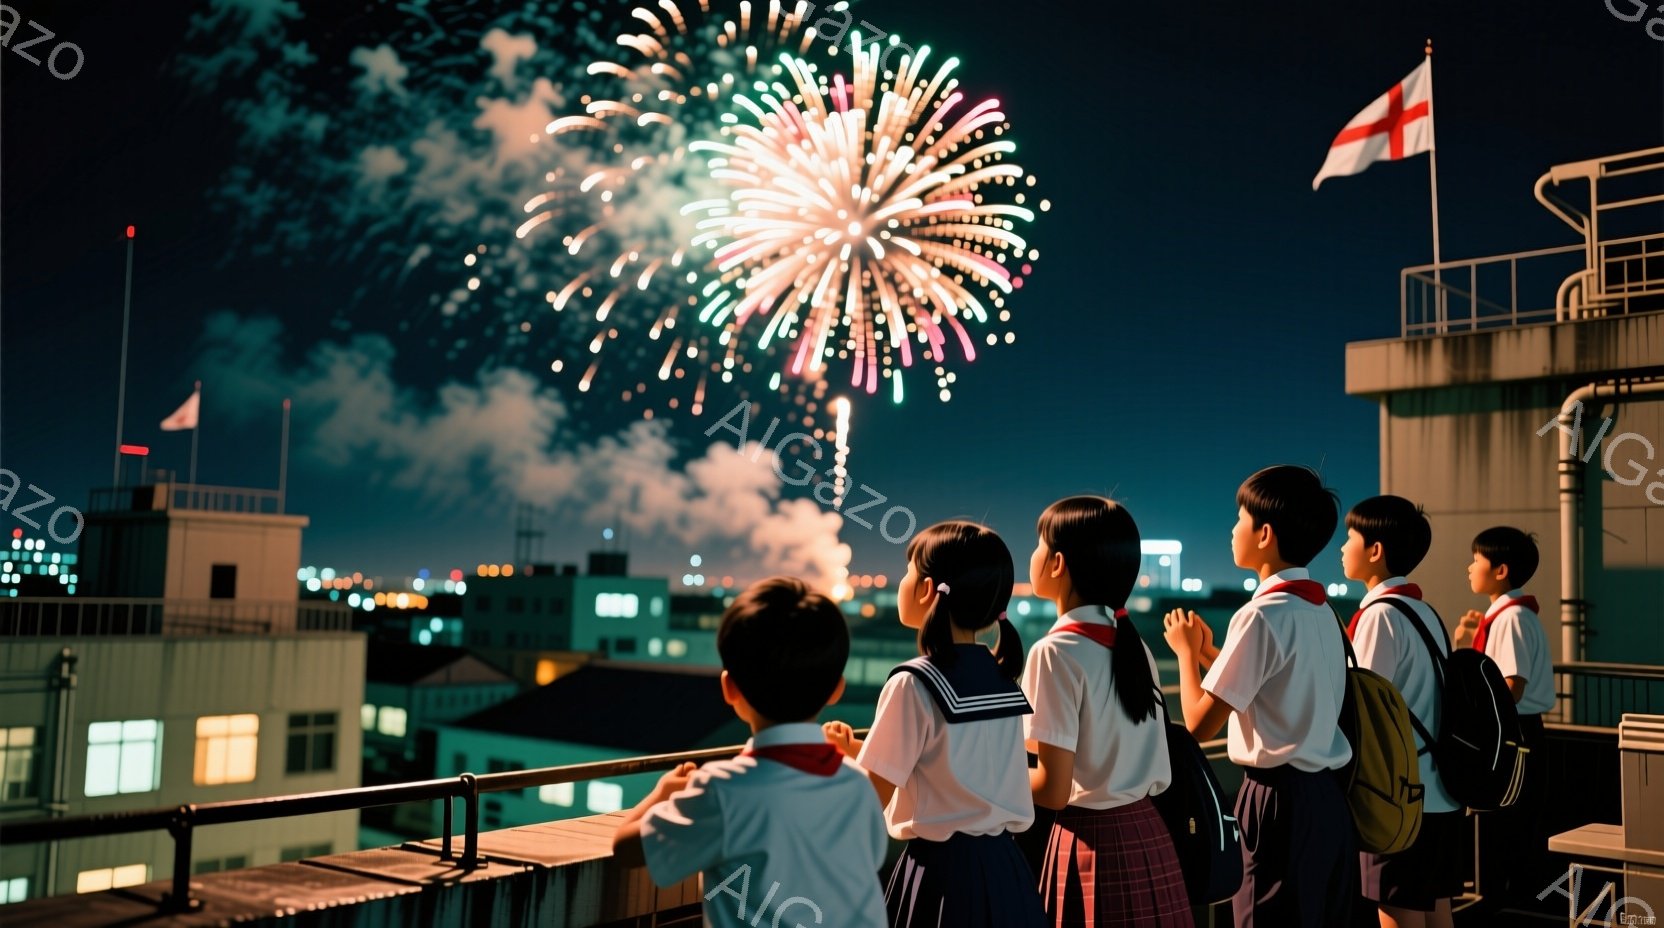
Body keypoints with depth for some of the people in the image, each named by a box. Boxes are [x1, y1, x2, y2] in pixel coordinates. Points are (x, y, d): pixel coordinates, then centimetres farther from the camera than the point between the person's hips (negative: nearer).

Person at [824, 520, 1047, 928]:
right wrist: (860, 749, 19)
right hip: (1003, 868, 7)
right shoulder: (1001, 676, 4)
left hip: (940, 873, -7)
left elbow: (870, 803, -14)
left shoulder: (914, 684, -17)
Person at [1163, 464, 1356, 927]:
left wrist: (1186, 651, -2)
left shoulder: (1262, 615, -17)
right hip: (1327, 794, 9)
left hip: (1278, 801, -9)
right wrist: (1210, 652, 17)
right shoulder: (1321, 610, 8)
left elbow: (1200, 723, -17)